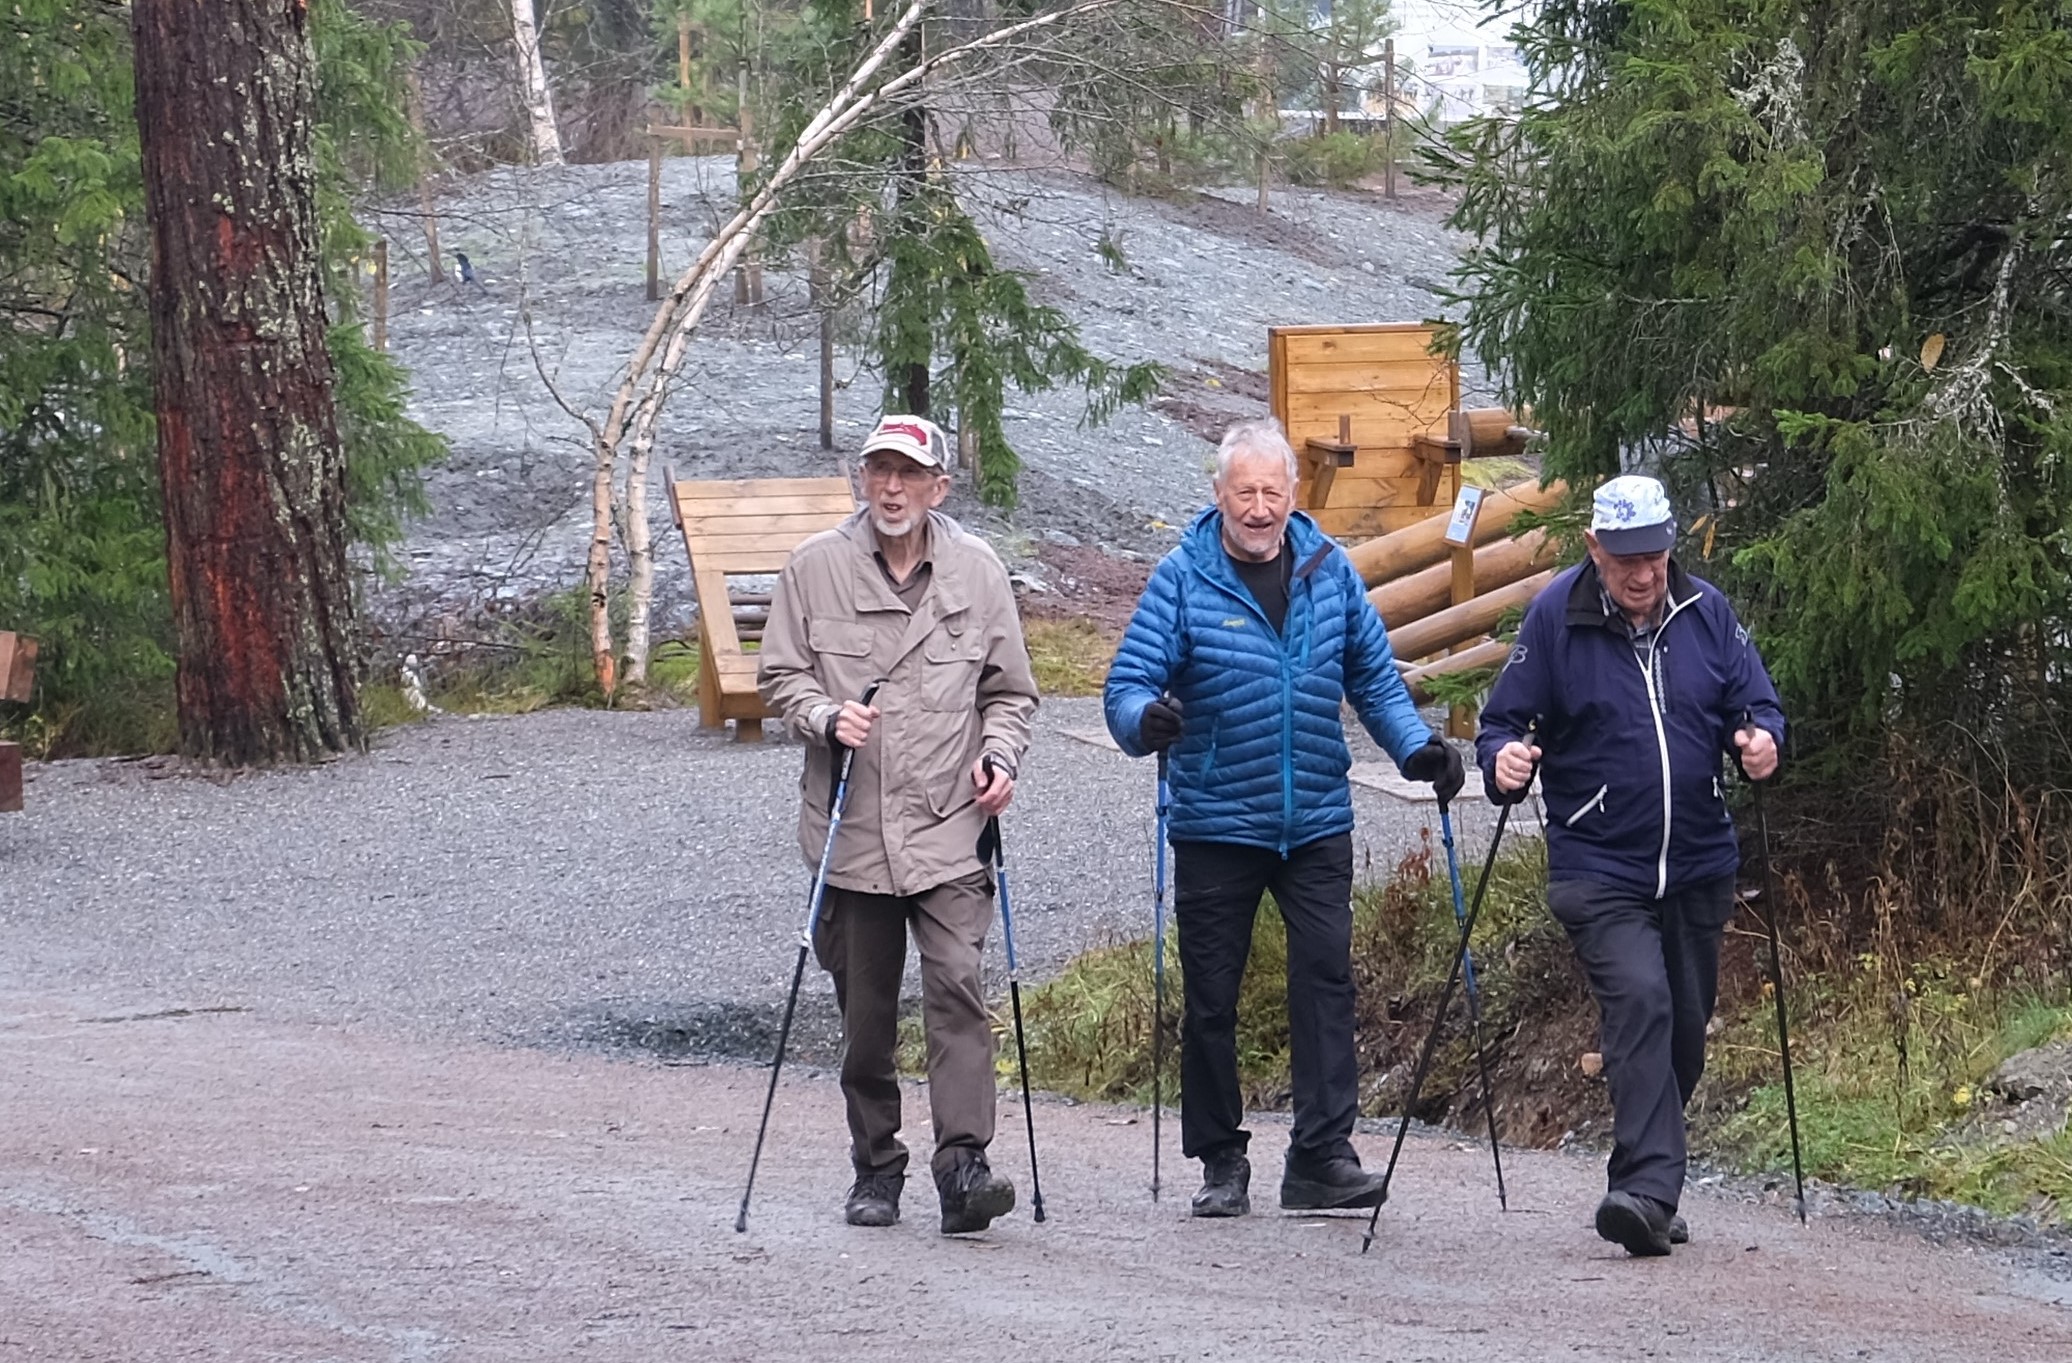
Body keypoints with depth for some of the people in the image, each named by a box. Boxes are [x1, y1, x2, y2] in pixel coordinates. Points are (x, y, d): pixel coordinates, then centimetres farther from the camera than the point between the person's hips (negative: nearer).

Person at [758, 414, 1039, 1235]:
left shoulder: (977, 573, 6)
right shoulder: (815, 568, 4)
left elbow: (1010, 691, 14)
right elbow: (779, 677, 8)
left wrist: (1000, 756, -4)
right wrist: (826, 715, -12)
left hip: (949, 830, -1)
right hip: (852, 830, 1)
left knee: (957, 987, -15)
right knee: (864, 1013, 8)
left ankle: (962, 1164, -19)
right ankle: (876, 1169, 21)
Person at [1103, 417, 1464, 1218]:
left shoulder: (1330, 570, 4)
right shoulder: (1183, 577, -5)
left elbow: (1373, 677, 11)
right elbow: (1129, 682, -11)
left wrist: (1415, 746, -4)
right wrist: (1146, 720, -33)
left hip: (1316, 823, 2)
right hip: (1215, 827, -2)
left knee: (1325, 979, -8)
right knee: (1212, 997, 5)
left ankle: (1323, 1155, -6)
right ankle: (1221, 1162, 15)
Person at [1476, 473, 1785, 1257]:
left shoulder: (1706, 613, 4)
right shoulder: (1556, 618, -5)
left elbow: (1755, 703, 9)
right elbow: (1506, 719, -1)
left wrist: (1759, 737, -14)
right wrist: (1504, 759, -23)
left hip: (1698, 867, 5)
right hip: (1598, 867, -4)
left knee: (1684, 1028, 12)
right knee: (1639, 1001, -24)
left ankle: (1646, 1194, 27)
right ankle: (1648, 1188, -30)